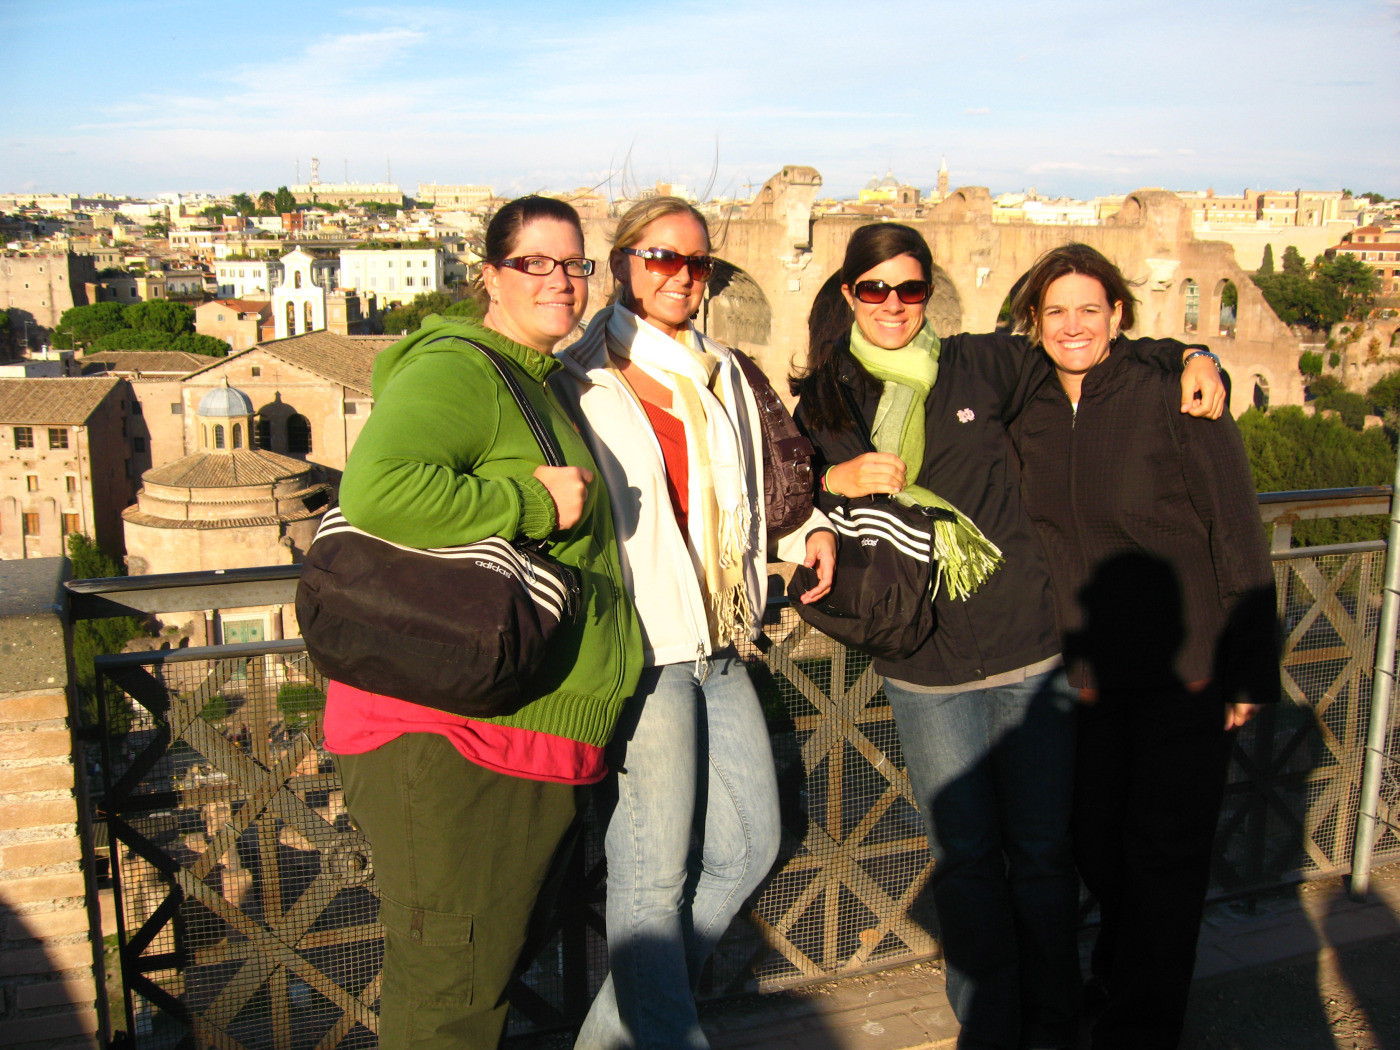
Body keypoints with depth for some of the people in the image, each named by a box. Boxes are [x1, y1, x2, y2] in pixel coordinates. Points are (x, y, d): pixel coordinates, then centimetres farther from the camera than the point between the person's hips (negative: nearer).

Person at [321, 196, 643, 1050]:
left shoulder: (542, 385, 19)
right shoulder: (455, 371, -13)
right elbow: (375, 493, -31)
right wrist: (534, 502, -22)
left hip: (536, 736, 10)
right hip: (451, 733, -10)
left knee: (497, 964, 22)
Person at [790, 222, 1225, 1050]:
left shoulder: (984, 365, 3)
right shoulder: (825, 401, 5)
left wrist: (1187, 355, 2)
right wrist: (836, 480, -11)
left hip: (1033, 649, 0)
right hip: (926, 669, 0)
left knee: (1042, 850, 9)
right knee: (966, 856, 9)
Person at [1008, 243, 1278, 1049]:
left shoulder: (1176, 399, -13)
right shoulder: (1031, 418, 2)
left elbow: (1239, 541, -11)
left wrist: (1251, 670, -10)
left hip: (1187, 672, -4)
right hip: (1091, 675, 5)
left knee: (1165, 854, 6)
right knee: (1098, 845, 14)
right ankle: (1121, 980, 41)